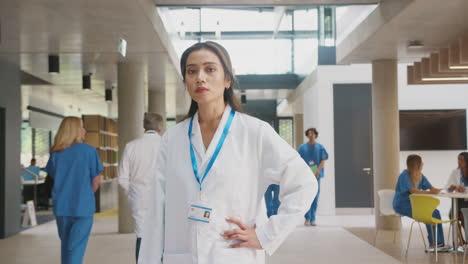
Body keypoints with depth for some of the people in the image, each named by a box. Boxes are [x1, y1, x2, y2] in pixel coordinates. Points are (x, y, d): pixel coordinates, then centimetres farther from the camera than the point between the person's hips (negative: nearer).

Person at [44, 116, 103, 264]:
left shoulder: (55, 153, 3)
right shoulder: (89, 151, -9)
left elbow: (54, 176, 11)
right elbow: (96, 180, -6)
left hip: (60, 206, 4)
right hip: (83, 206, -4)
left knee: (65, 244, 19)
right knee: (77, 246, 1)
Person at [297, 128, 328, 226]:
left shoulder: (320, 147, 6)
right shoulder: (303, 147, 6)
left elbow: (323, 161, 0)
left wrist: (317, 172, -14)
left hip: (316, 175, 1)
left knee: (315, 197, 3)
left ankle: (313, 219, 8)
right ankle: (307, 218, 0)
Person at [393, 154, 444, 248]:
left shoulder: (420, 176, 9)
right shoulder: (404, 175, -15)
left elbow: (431, 188, 3)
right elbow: (412, 191, -28)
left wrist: (435, 190, -21)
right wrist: (429, 192, -32)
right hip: (402, 206, -8)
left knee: (436, 212, -13)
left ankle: (439, 242, -12)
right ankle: (433, 242, -10)